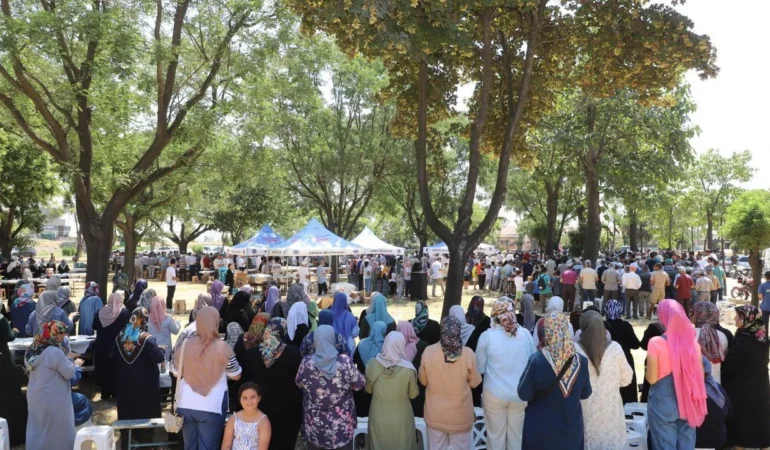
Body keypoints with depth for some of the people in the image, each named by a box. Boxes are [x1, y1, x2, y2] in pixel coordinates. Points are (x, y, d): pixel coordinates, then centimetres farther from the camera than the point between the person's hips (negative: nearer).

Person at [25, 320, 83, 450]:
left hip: (35, 397, 8)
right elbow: (69, 373, -18)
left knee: (38, 428, 19)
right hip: (52, 399, -7)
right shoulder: (55, 352, -25)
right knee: (57, 430, 8)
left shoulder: (32, 349, 0)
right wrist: (76, 364, 2)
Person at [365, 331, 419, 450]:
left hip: (378, 417, 2)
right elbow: (413, 394, -8)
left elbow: (368, 389, -1)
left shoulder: (373, 365, -18)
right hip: (401, 418, -2)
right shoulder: (408, 369, -24)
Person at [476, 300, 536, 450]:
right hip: (521, 393, 2)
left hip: (495, 394, -2)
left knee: (496, 435, 14)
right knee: (517, 435, 16)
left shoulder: (486, 336, -9)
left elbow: (479, 368, -1)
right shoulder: (526, 333, -4)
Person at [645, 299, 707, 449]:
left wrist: (647, 370, 7)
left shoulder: (656, 343, -15)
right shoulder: (692, 341, -1)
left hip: (663, 405, -4)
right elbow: (700, 375, 5)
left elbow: (651, 378, -13)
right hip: (688, 404, 4)